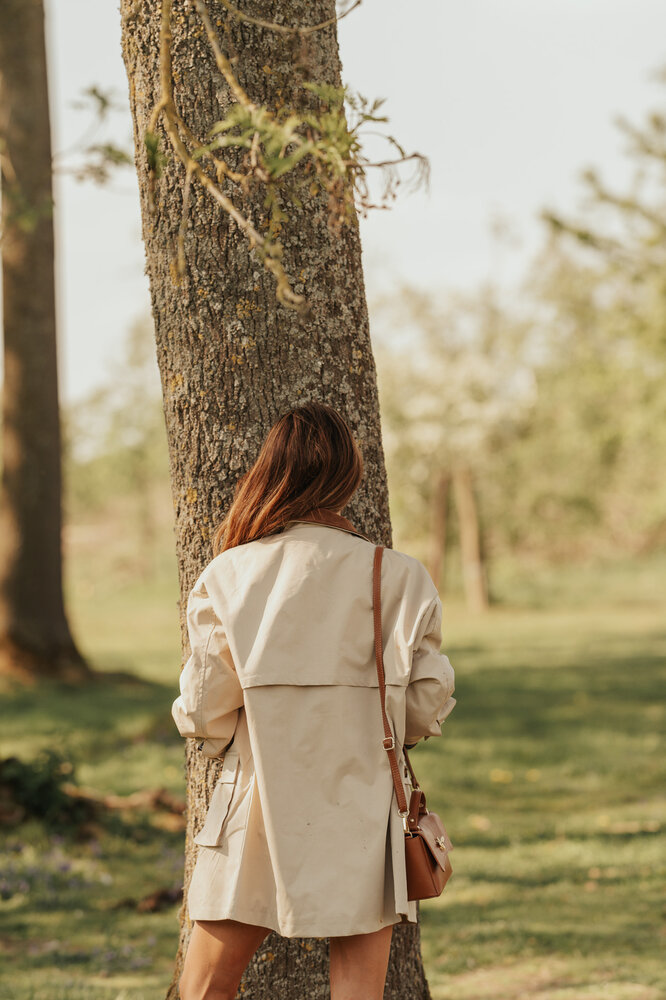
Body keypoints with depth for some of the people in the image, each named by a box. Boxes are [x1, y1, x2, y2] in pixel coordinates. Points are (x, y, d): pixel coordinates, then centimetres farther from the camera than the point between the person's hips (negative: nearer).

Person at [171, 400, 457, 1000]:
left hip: (255, 816, 0)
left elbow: (204, 716, -3)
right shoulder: (400, 579, -8)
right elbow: (425, 709, -2)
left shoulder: (226, 579, -7)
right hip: (363, 821, 0)